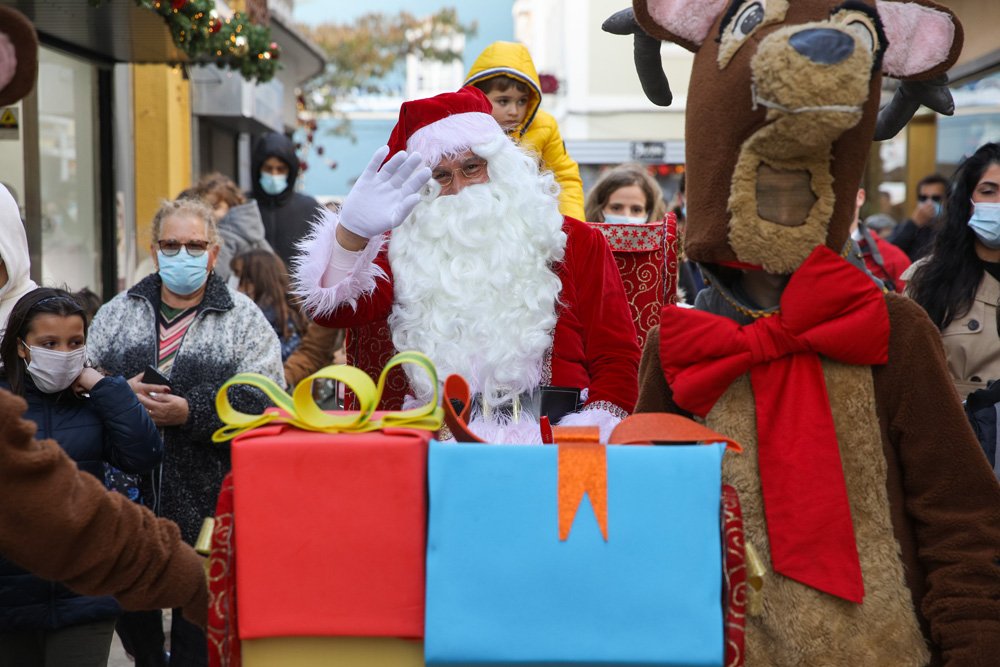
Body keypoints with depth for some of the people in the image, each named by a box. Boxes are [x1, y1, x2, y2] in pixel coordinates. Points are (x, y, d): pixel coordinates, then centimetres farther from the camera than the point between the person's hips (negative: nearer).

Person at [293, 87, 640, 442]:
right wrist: (352, 232, -18)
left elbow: (618, 360, 7)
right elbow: (330, 309, 0)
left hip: (553, 440, -2)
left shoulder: (574, 243, 12)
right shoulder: (412, 253, 13)